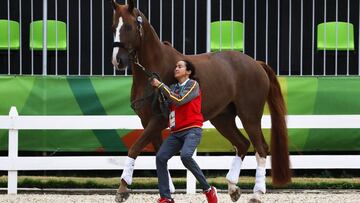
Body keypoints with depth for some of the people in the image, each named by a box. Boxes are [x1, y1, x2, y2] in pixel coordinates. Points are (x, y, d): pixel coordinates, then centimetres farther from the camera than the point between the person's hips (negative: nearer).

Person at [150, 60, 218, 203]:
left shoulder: (193, 84, 0)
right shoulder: (173, 88, 19)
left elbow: (179, 100, -14)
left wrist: (160, 85, -11)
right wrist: (157, 89, 2)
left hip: (192, 129, -7)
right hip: (176, 132, 7)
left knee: (185, 155, -31)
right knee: (160, 157, -10)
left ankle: (208, 190, -18)